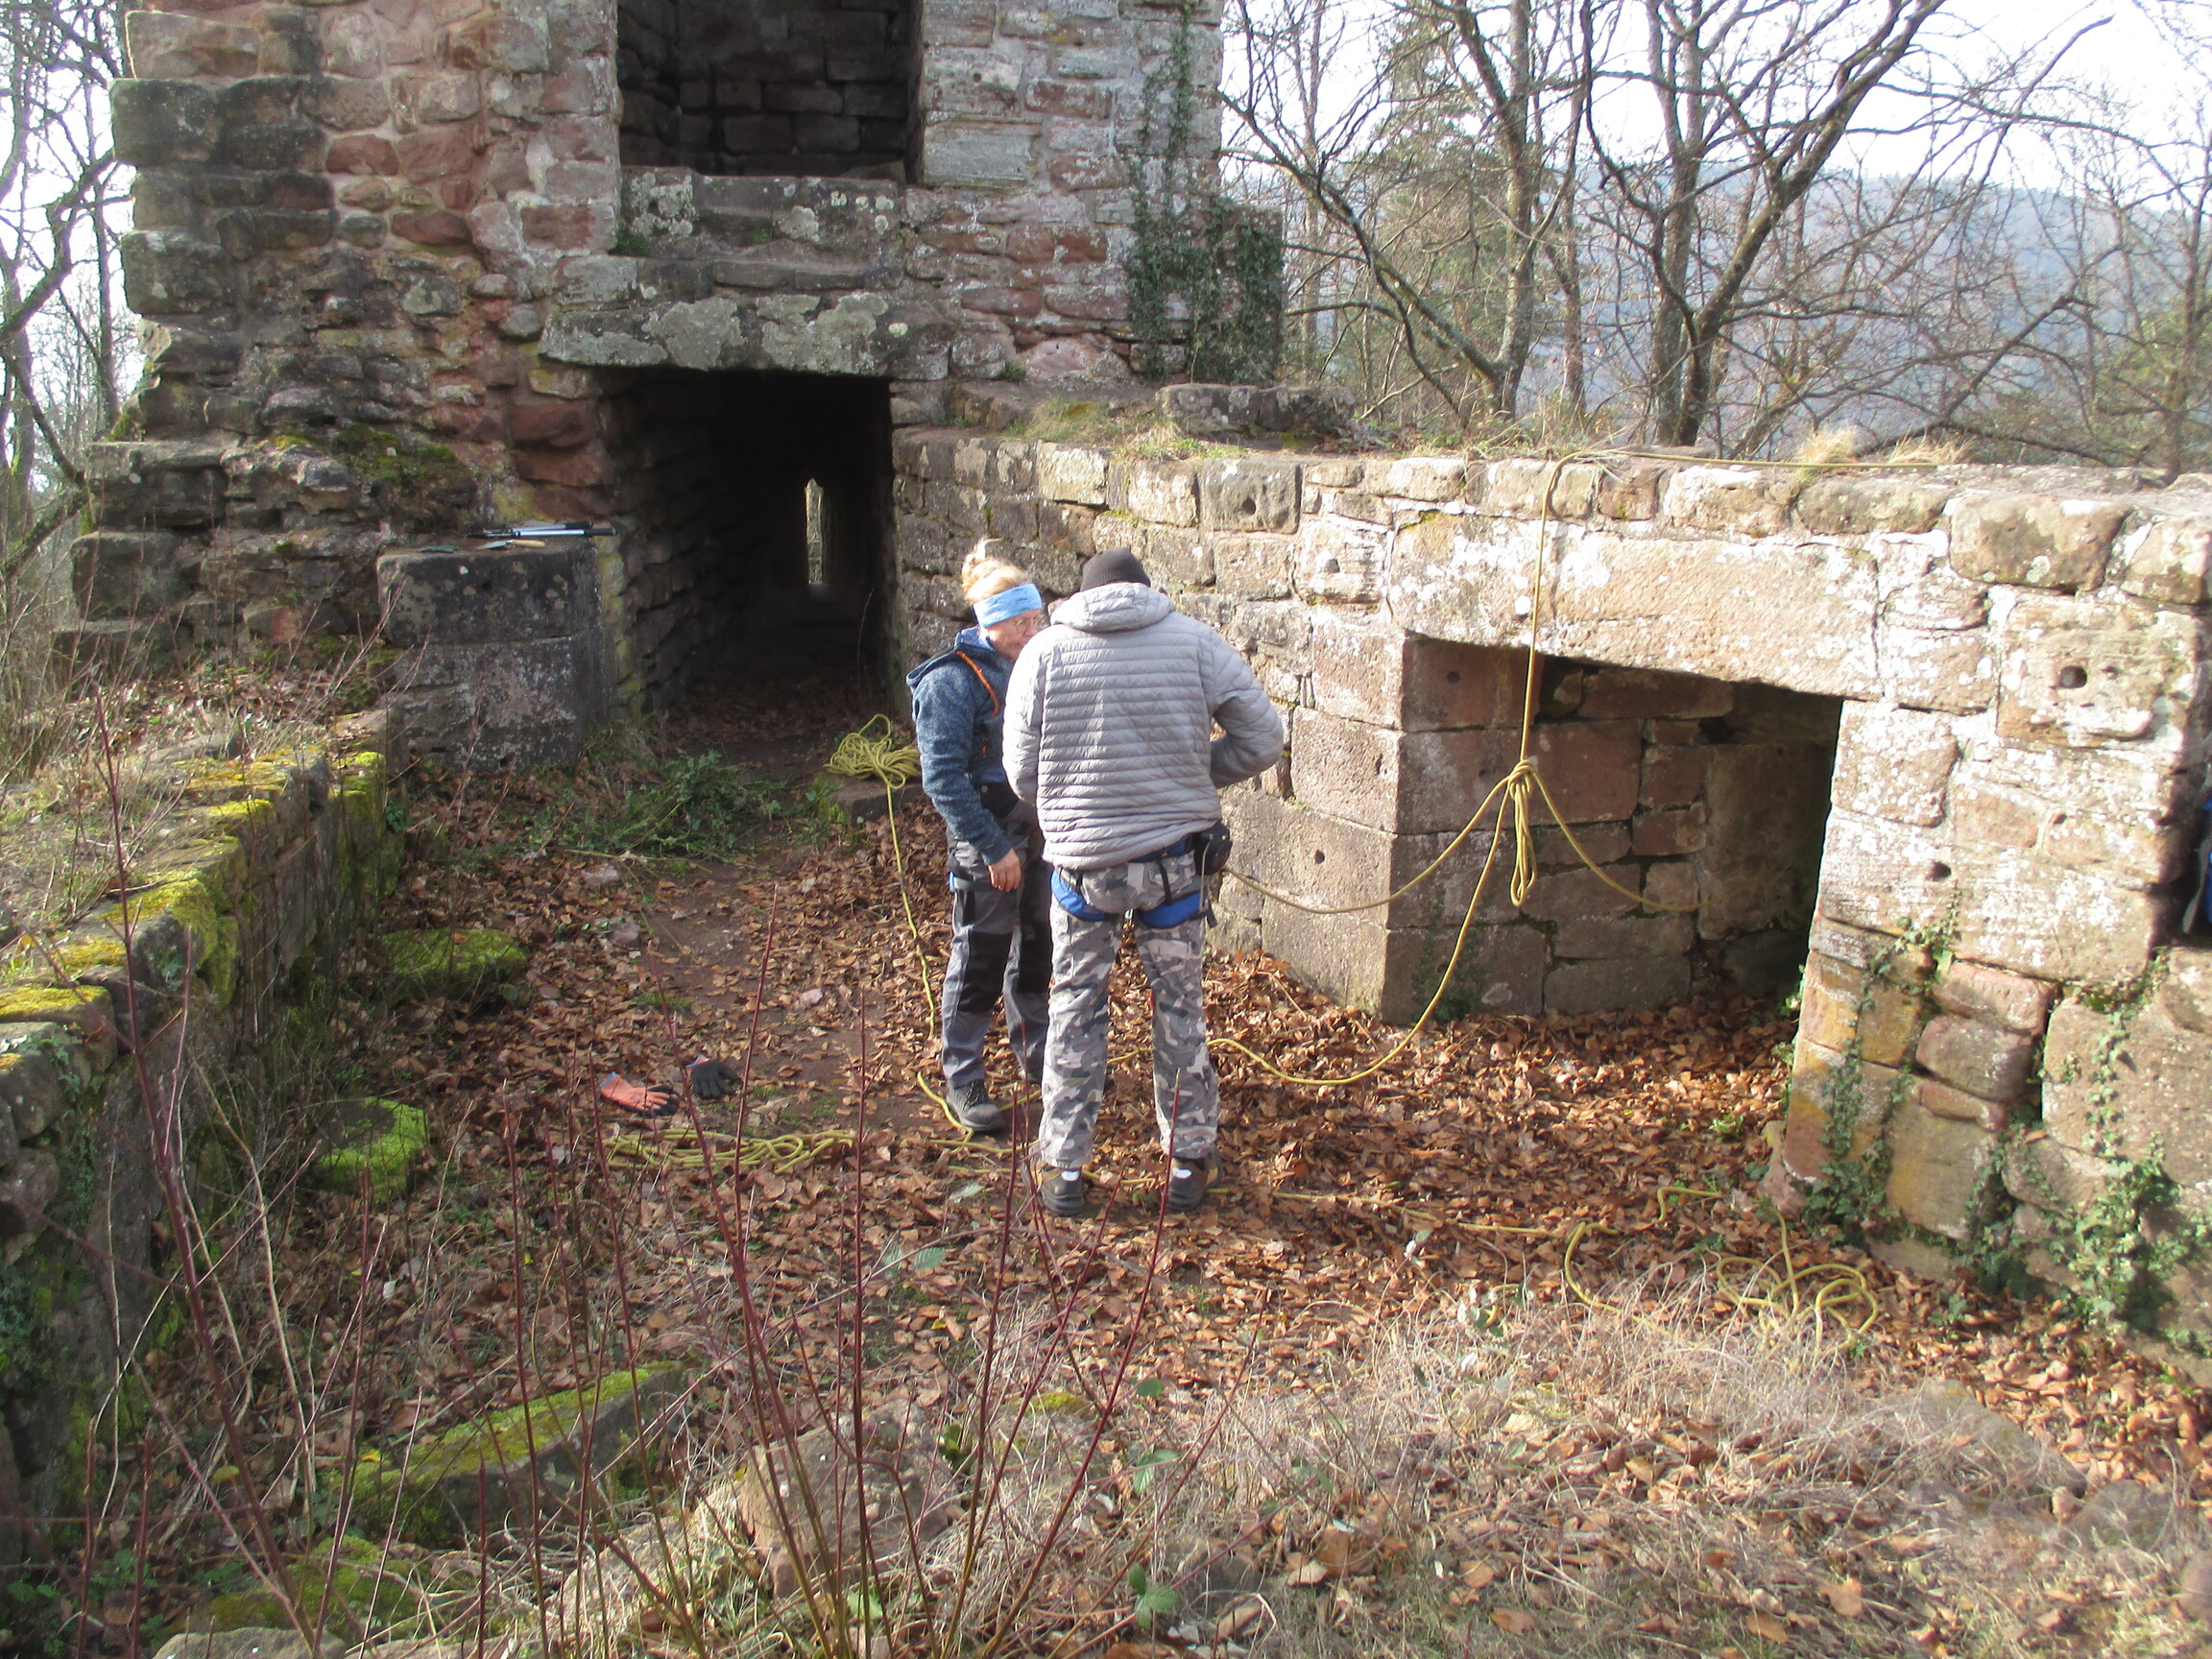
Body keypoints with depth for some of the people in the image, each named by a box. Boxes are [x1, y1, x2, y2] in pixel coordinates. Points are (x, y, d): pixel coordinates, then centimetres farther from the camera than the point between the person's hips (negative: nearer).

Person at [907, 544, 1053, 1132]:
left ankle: (1036, 1054, 35)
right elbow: (943, 779, -19)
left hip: (1038, 832, 6)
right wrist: (994, 848, -19)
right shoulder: (952, 682, -16)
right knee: (980, 958, 2)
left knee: (1035, 950, 17)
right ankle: (962, 1079, 17)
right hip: (988, 840, -6)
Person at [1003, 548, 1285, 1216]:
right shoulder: (1194, 640, -2)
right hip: (1175, 856, 0)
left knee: (1074, 1011, 14)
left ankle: (1063, 1168, 21)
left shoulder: (1044, 651, -3)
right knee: (1180, 1009, 15)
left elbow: (1022, 771, -1)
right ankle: (1188, 1164, 26)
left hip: (1080, 861, 0)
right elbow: (1263, 740, -1)